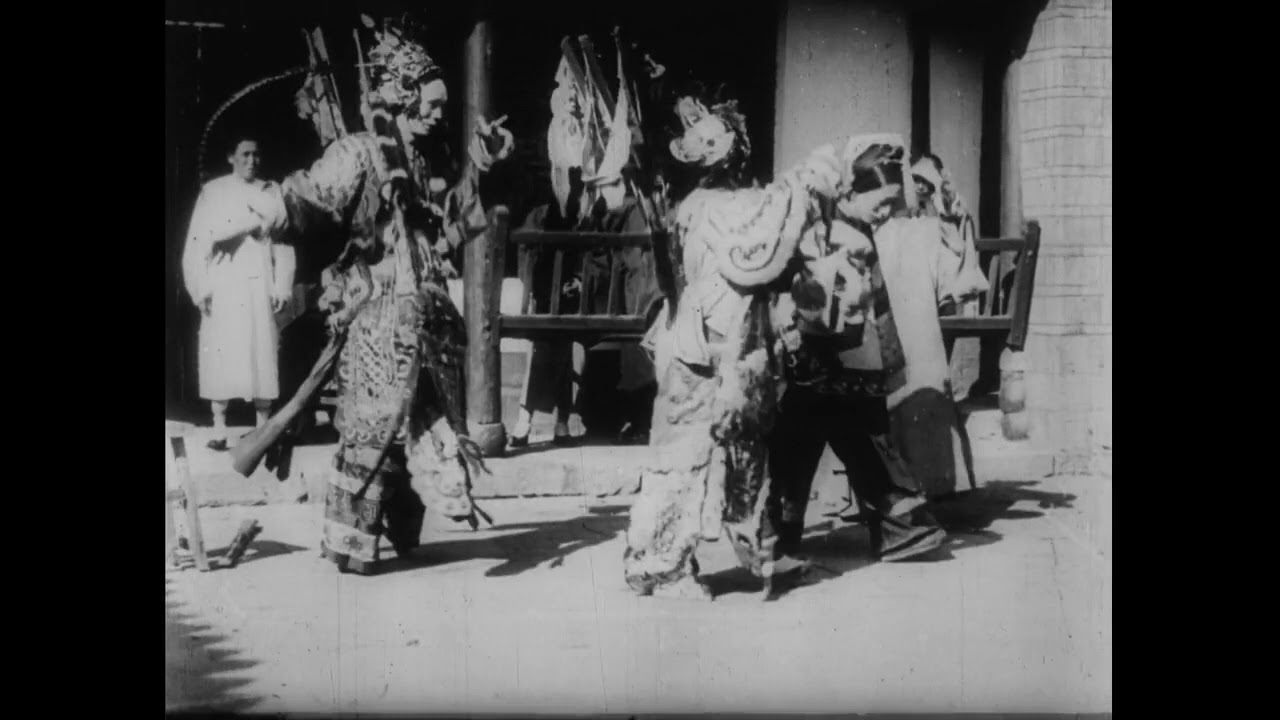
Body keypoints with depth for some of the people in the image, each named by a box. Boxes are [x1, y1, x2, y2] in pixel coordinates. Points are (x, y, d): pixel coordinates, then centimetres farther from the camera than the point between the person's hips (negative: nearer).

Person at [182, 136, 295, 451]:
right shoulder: (212, 192, 4)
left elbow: (282, 242, 6)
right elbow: (197, 242, 2)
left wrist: (282, 287, -1)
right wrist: (200, 287, -6)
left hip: (258, 287, 1)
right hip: (222, 287, -1)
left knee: (261, 355, -2)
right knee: (222, 356, -3)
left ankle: (263, 429, 3)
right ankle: (219, 429, 1)